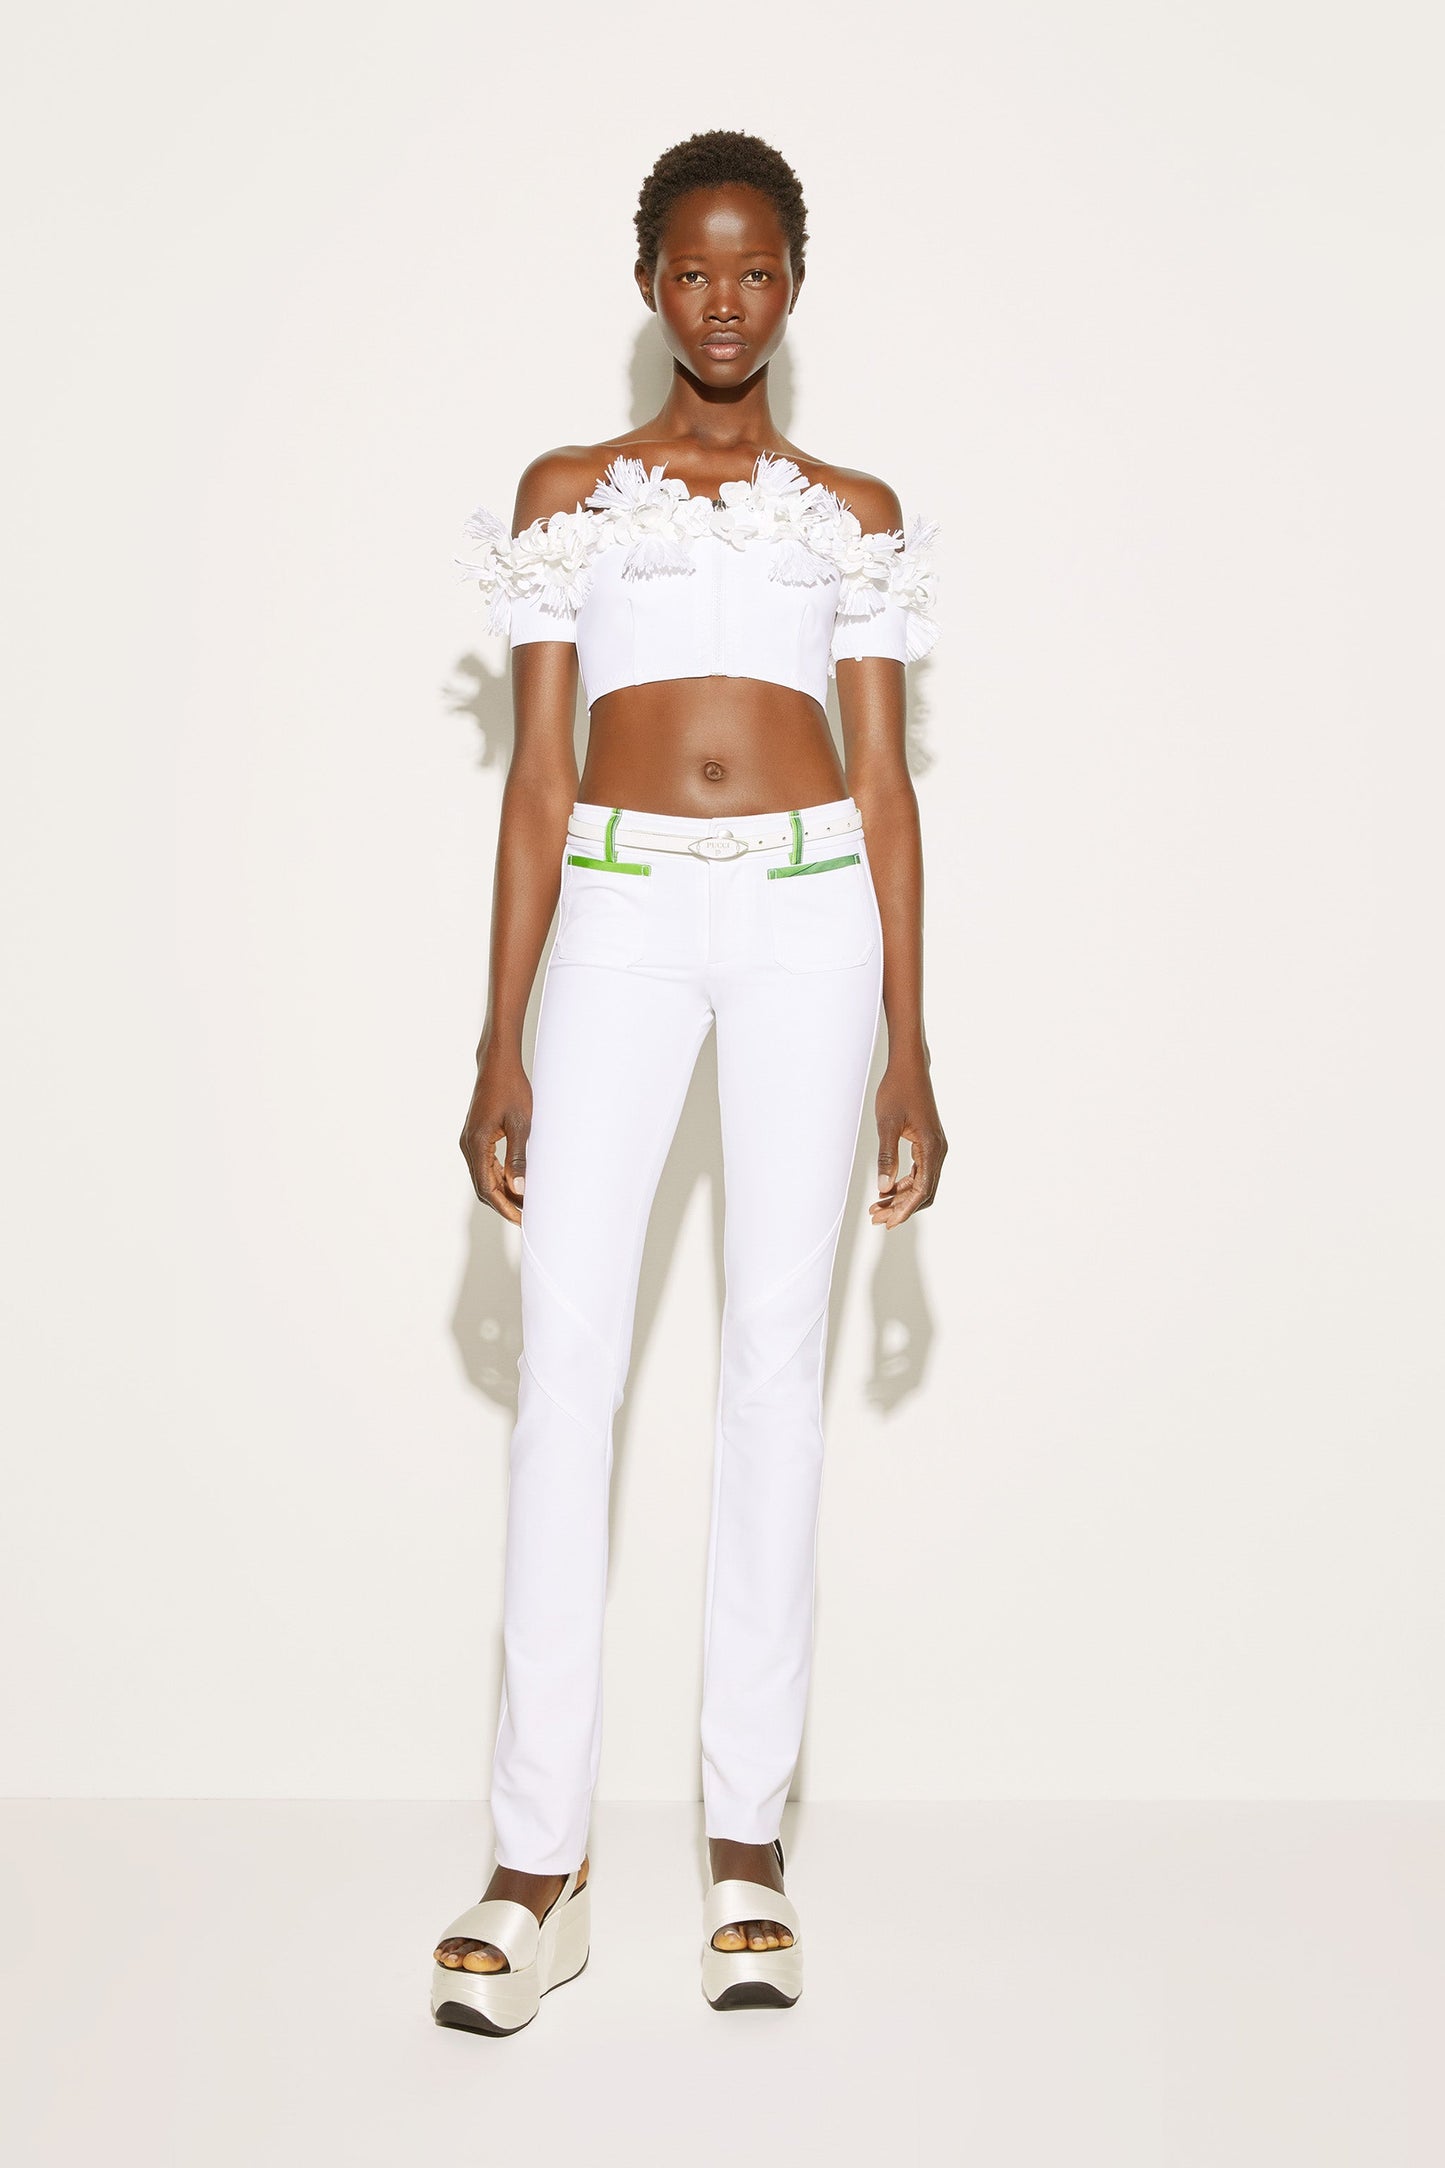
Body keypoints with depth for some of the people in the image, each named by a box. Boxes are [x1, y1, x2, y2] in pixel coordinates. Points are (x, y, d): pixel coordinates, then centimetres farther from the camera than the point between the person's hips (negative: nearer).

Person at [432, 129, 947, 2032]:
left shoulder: (856, 510, 15)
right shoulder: (570, 492, 14)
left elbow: (884, 777, 10)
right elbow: (538, 770, 7)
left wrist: (910, 1046, 3)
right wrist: (500, 1041, 0)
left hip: (811, 907, 1)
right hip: (621, 909, 0)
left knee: (777, 1344, -1)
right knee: (568, 1342, -10)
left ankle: (750, 1835, 8)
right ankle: (542, 1863, -4)